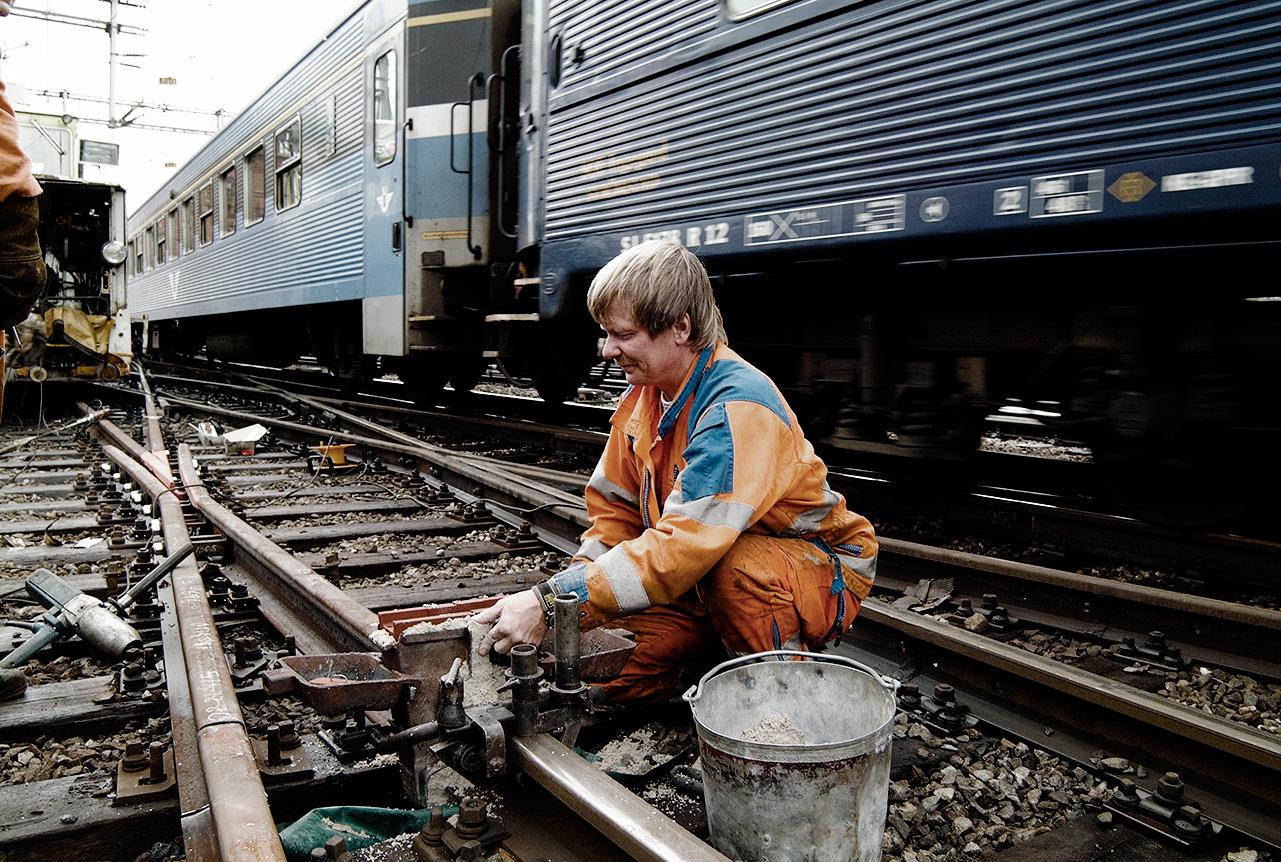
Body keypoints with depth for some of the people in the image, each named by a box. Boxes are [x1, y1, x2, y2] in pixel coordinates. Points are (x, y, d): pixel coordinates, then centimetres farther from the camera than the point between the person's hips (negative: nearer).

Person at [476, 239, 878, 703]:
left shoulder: (738, 407, -29)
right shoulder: (643, 395, -1)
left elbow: (684, 545, -37)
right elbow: (615, 508, 5)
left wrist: (551, 602, -38)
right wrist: (559, 595, -12)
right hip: (706, 578, 7)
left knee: (740, 568, -39)